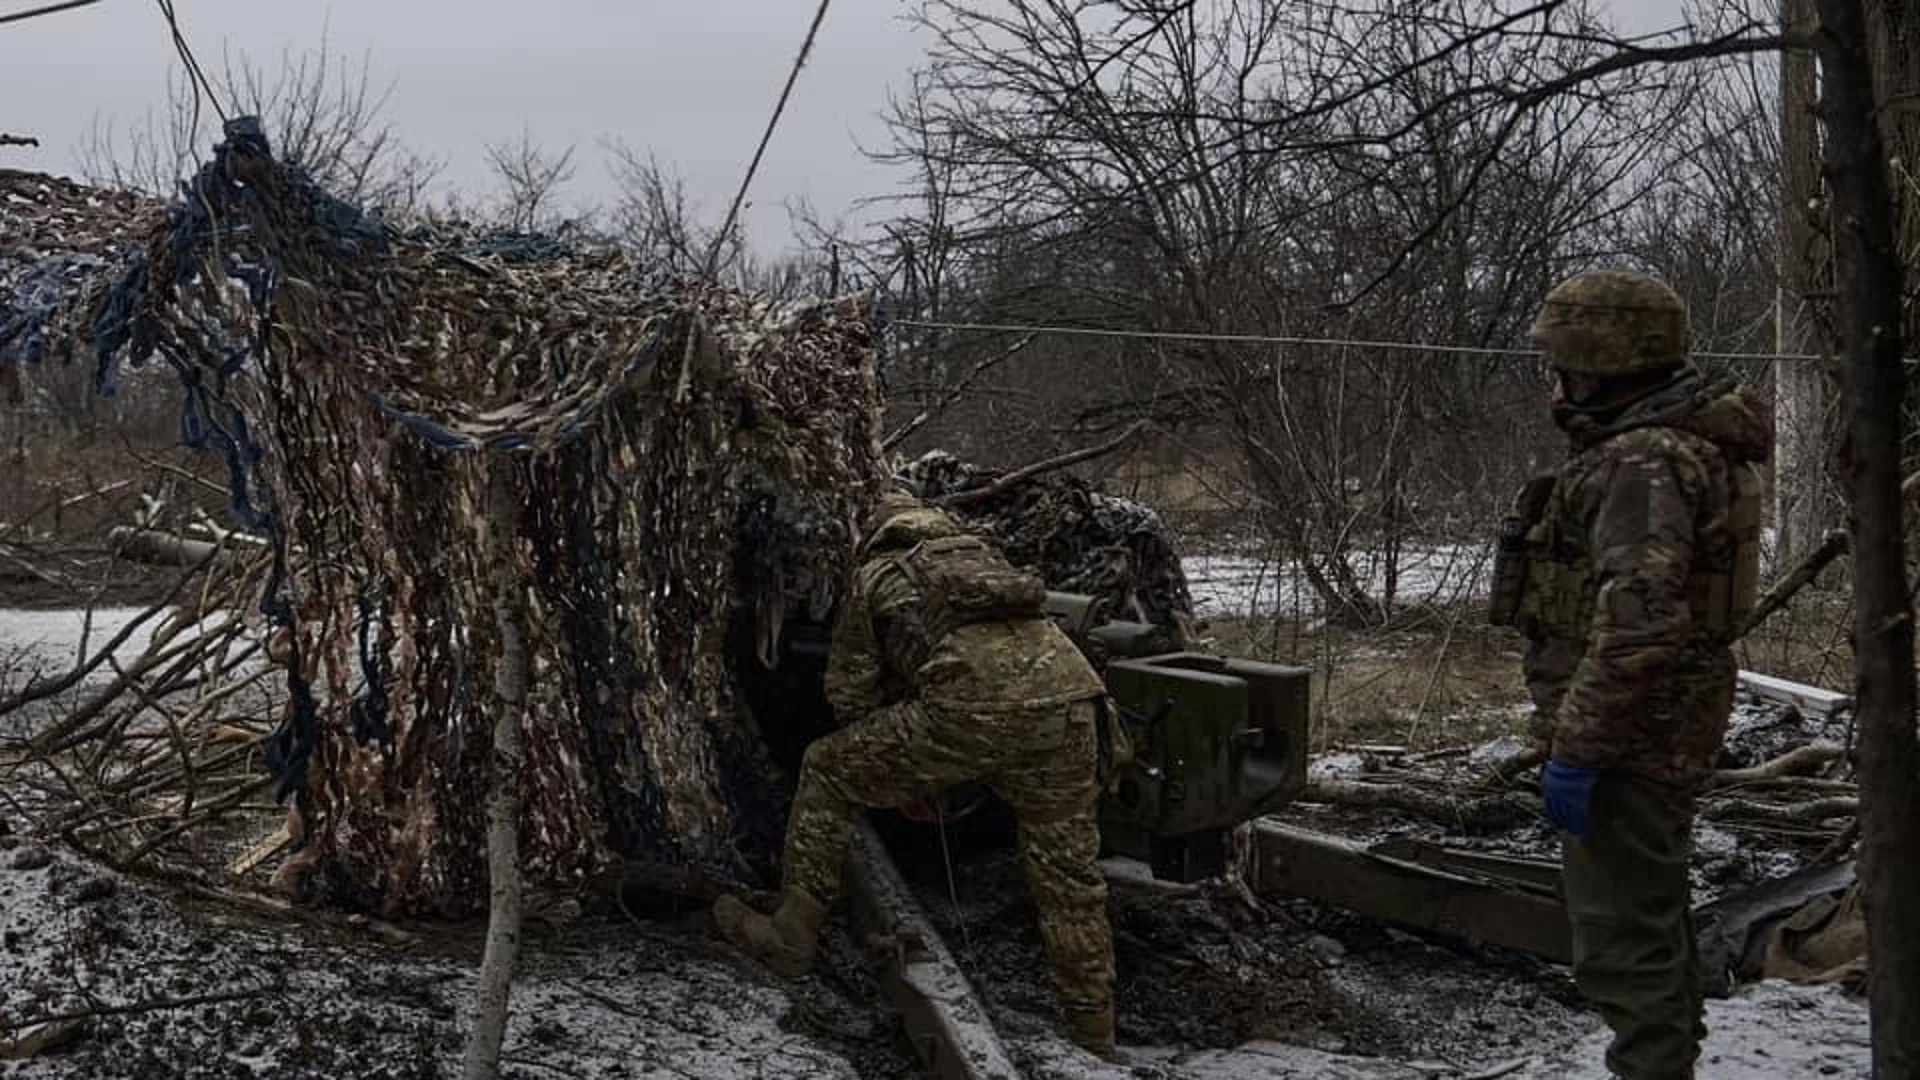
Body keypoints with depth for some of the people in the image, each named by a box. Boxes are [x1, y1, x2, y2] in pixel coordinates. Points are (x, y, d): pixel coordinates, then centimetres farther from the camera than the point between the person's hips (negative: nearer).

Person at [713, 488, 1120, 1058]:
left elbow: (851, 696, 27)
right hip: (1068, 688, 4)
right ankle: (1095, 1041, 24)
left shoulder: (874, 576, 27)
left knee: (828, 771, 17)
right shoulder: (978, 552, 39)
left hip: (974, 702, -4)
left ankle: (792, 935, 22)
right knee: (1070, 875, 18)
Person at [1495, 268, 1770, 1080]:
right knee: (1651, 915, 22)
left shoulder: (1645, 462, -22)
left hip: (1629, 735, -11)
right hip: (1658, 729, 11)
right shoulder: (1659, 444, 13)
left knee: (1622, 934, -5)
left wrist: (1576, 745, -26)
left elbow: (1638, 623, -29)